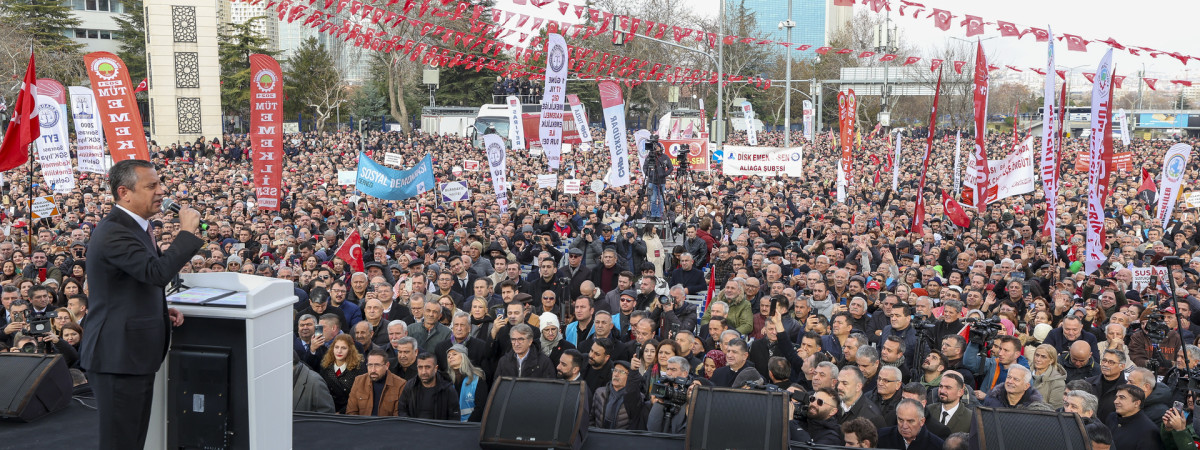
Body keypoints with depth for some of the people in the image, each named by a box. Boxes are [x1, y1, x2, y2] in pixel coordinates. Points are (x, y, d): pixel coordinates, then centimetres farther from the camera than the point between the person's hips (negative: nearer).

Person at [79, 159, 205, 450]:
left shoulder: (135, 227, 13)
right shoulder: (114, 233, -20)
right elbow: (158, 272, -33)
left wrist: (163, 311, 9)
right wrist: (187, 231, -22)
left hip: (135, 354, 10)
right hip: (119, 357, -10)